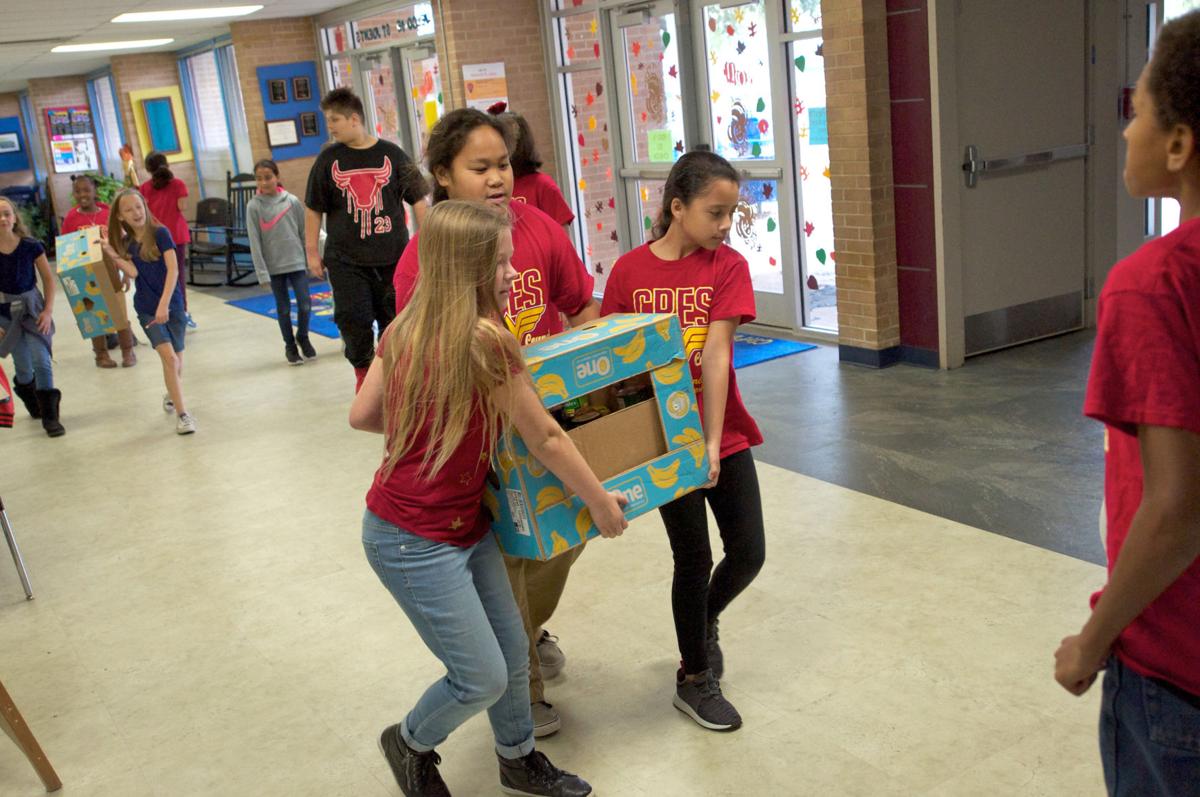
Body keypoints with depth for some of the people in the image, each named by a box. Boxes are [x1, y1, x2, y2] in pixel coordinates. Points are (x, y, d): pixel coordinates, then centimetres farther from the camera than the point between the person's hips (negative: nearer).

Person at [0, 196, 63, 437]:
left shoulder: (31, 246, -11)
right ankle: (35, 407, 36)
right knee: (23, 368, 9)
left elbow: (48, 279, -1)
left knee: (41, 361, -10)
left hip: (32, 307, -1)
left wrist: (48, 310, -8)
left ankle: (50, 417, -1)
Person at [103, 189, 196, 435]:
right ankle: (181, 413, -11)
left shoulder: (160, 233, -9)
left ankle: (171, 395, 41)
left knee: (176, 360, 11)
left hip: (172, 305, -1)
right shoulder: (125, 243, 3)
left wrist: (164, 304, -24)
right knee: (169, 357, -15)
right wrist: (111, 253, -18)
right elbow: (133, 272, -11)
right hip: (146, 309, 1)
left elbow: (173, 269, -17)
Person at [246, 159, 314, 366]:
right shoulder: (254, 206, -5)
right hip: (274, 266, -1)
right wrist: (261, 272, -10)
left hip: (297, 262, 1)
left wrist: (310, 260, 4)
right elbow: (255, 242, -6)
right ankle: (290, 346, 26)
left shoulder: (292, 201, -2)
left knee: (305, 305, -2)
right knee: (283, 309, 9)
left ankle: (302, 337, 24)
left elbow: (304, 232, 4)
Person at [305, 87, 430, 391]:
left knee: (394, 320, 5)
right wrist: (312, 252, 6)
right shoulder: (328, 159, 4)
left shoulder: (392, 154, 0)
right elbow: (314, 209, 9)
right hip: (345, 259, 0)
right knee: (353, 320, -6)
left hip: (392, 255, 0)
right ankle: (363, 373, 16)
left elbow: (418, 199, 4)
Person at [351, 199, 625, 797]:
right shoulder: (485, 341, -24)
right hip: (416, 542, -8)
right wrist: (601, 502, -1)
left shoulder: (406, 328, -1)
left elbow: (361, 414, 5)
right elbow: (545, 440, -15)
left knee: (512, 652, 18)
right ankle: (410, 743, 33)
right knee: (483, 679, 5)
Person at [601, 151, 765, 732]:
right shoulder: (629, 271, -6)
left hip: (724, 436, 2)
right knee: (694, 558, 4)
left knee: (749, 553, 3)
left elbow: (716, 355, -17)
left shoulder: (728, 267, -7)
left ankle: (704, 621, 37)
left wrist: (712, 442, -23)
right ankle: (694, 679, 26)